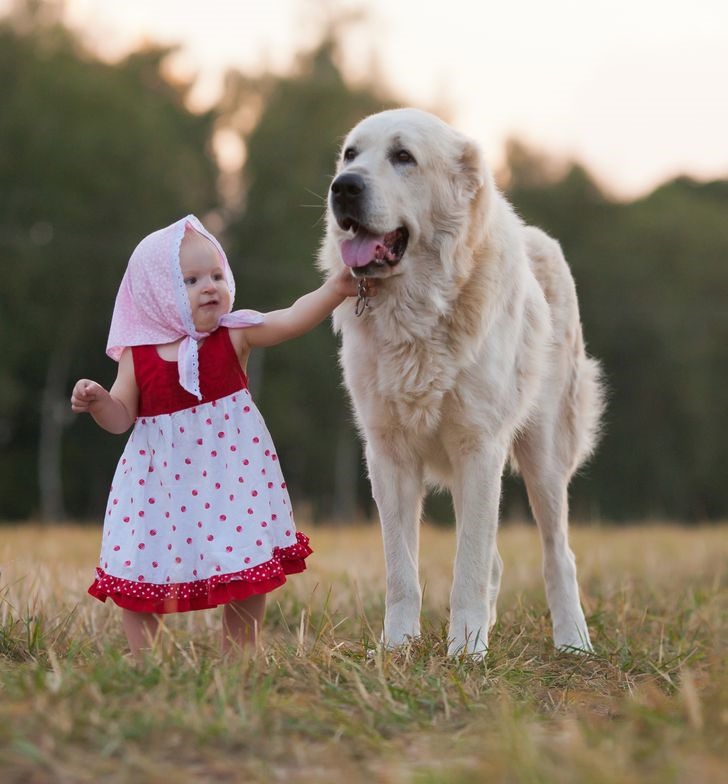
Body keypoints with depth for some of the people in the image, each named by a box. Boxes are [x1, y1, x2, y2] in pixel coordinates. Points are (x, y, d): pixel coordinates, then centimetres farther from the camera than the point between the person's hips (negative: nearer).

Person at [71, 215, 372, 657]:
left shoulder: (235, 335, -6)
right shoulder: (139, 354, -4)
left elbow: (294, 319, -17)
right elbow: (122, 417, 2)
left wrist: (336, 288, -31)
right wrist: (97, 401, -19)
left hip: (231, 475, 0)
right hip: (161, 479, 0)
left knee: (247, 573, 6)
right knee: (137, 579, 5)